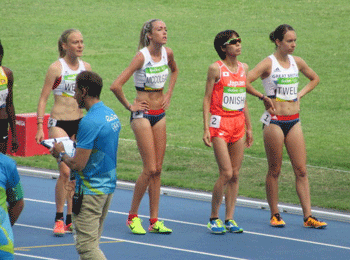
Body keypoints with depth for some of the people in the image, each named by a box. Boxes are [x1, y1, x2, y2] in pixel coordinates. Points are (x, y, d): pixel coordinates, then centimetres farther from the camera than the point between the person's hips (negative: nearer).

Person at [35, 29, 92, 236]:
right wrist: (40, 127, -12)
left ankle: (71, 220, 14)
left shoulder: (86, 68, 7)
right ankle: (59, 219, -4)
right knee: (65, 171, -14)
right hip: (59, 123, -5)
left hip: (80, 123, 5)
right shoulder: (56, 68, -8)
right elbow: (43, 98, -6)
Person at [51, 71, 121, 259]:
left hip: (90, 191, -10)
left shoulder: (89, 122, -20)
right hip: (108, 187, 10)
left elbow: (78, 165, -21)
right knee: (92, 243, 16)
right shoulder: (112, 115, 9)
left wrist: (61, 154, -3)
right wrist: (76, 147, 19)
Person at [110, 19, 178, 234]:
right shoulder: (142, 57, -17)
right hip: (143, 114, -6)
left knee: (157, 170, 5)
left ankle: (154, 221, 9)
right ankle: (133, 216, 5)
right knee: (150, 169, -9)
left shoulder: (168, 53, 1)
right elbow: (116, 86, -22)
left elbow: (175, 70, 27)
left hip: (160, 114, 6)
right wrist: (129, 106, -10)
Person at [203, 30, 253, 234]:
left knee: (235, 175, 3)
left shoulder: (244, 68, 11)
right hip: (220, 124, -5)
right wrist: (206, 129, -10)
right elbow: (207, 99, -4)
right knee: (226, 173, -11)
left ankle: (229, 219, 9)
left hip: (238, 124, 5)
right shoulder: (216, 68, -6)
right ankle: (214, 218, 2)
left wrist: (249, 128, 18)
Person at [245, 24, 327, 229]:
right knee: (275, 171, 4)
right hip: (274, 121, -5)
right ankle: (275, 214, 14)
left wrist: (300, 95, 11)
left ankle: (308, 216, 1)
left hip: (294, 121, 5)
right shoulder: (268, 64, -9)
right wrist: (264, 97, -9)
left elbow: (315, 79, 25)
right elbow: (245, 82, -19)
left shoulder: (297, 62, 8)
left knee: (301, 170, 1)